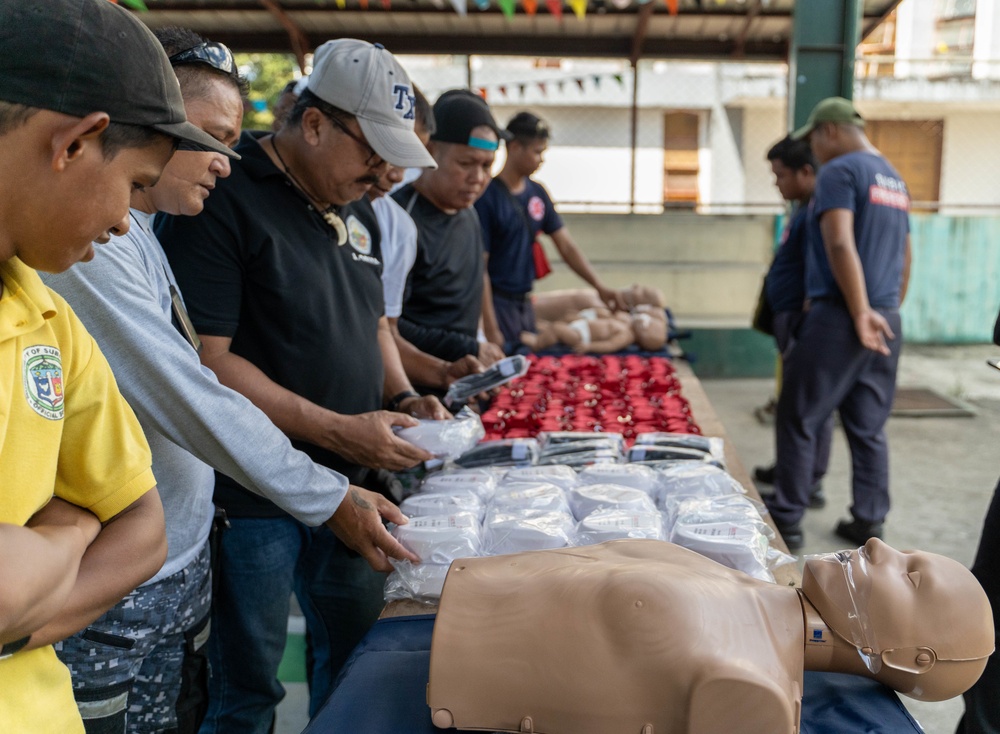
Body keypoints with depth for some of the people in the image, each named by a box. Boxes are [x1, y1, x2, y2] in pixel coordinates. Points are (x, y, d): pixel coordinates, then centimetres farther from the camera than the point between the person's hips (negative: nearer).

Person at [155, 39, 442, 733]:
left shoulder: (357, 210, 10)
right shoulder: (224, 201, -15)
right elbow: (205, 360, -21)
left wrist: (403, 397, 2)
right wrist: (339, 429, -22)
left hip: (352, 485, 7)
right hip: (254, 496, -7)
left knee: (358, 654, 19)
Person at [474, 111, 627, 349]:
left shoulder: (537, 193, 7)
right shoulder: (487, 196, -14)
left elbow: (566, 246, 8)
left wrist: (599, 287, -3)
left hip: (525, 302, 7)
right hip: (497, 302, -7)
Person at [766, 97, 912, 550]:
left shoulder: (838, 172, -7)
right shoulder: (895, 179, 18)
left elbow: (840, 245, -19)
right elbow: (904, 257, 21)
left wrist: (860, 313, -20)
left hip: (838, 317, -8)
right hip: (886, 322, 8)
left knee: (798, 420, 1)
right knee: (869, 428, 12)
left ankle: (786, 520, 6)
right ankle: (869, 523, 16)